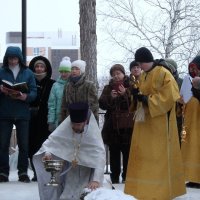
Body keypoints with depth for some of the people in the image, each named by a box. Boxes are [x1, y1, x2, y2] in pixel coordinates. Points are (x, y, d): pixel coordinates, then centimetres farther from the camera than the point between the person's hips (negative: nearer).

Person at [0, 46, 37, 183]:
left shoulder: (28, 73, 5)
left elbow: (34, 93, 0)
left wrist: (25, 96, -20)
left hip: (22, 114, 0)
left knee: (24, 144, 1)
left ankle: (23, 172, 9)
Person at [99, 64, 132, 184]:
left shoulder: (131, 86, 4)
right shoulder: (108, 88, 14)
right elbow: (102, 104, 4)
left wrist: (125, 94, -20)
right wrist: (110, 97, -12)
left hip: (127, 126, -3)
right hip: (112, 126, 3)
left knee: (127, 152, -4)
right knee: (114, 153, 5)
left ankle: (127, 177, 3)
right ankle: (115, 178, 10)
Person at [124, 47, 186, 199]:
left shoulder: (163, 74, -12)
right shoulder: (143, 76, 12)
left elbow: (169, 96, -19)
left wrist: (147, 100, -19)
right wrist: (138, 96, -3)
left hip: (160, 121, -8)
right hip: (145, 120, 8)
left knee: (159, 155, -4)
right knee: (144, 154, 7)